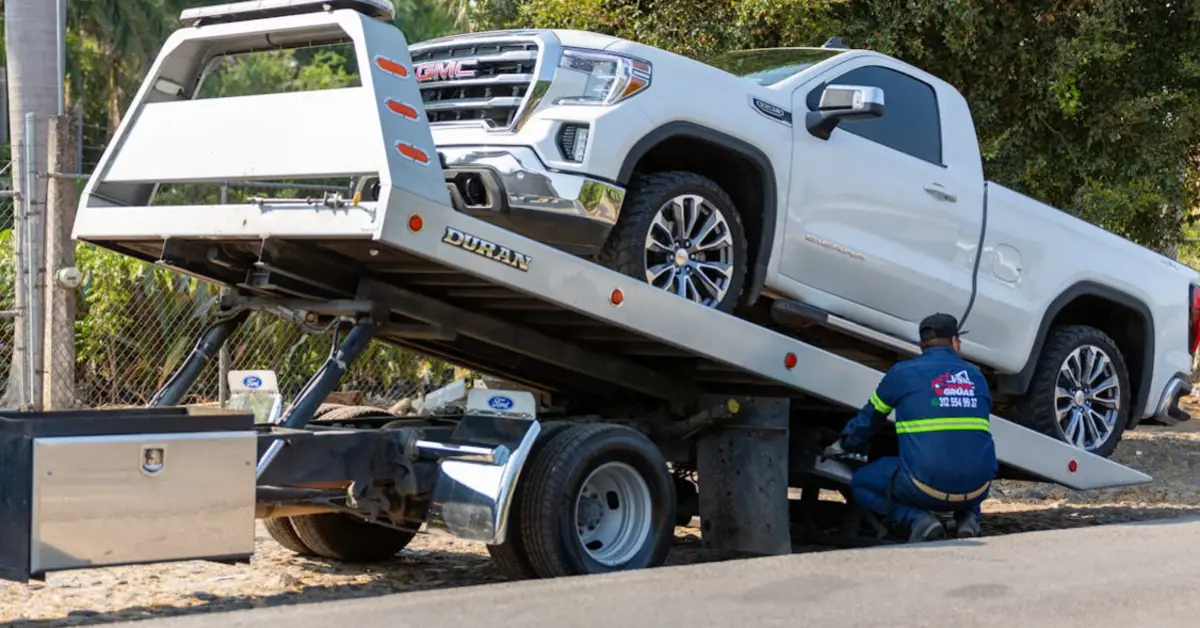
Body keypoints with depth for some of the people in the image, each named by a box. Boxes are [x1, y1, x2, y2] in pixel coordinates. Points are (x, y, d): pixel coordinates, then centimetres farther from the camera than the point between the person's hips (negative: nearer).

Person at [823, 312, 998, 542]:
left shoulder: (903, 372, 5)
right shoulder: (977, 377, 15)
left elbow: (870, 417, 20)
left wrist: (843, 445, 41)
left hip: (927, 487, -4)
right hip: (976, 489, 4)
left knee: (861, 484, 19)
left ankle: (918, 520, -4)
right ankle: (968, 518, 10)